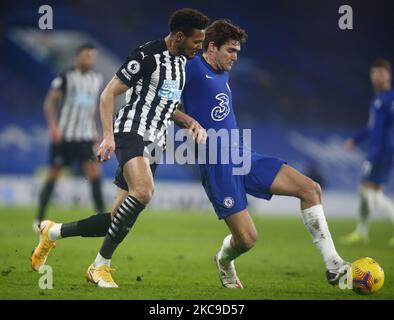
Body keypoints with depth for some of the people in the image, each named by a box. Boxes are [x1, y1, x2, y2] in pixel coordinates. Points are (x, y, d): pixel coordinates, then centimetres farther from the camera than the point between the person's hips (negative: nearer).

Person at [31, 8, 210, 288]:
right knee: (144, 191, -34)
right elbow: (108, 94, -8)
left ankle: (53, 232, 23)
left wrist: (190, 122, 12)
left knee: (119, 220, 3)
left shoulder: (182, 63, 17)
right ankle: (101, 265, -25)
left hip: (154, 144, 8)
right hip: (131, 131, -8)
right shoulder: (148, 56, -9)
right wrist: (109, 136, -17)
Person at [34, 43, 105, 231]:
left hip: (85, 137, 4)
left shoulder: (97, 79, 9)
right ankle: (39, 219, 12)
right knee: (53, 175, 2)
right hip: (63, 135, -4)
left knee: (95, 173, -9)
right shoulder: (66, 77, -8)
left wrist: (94, 129, 18)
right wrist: (53, 126, -20)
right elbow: (49, 103, -10)